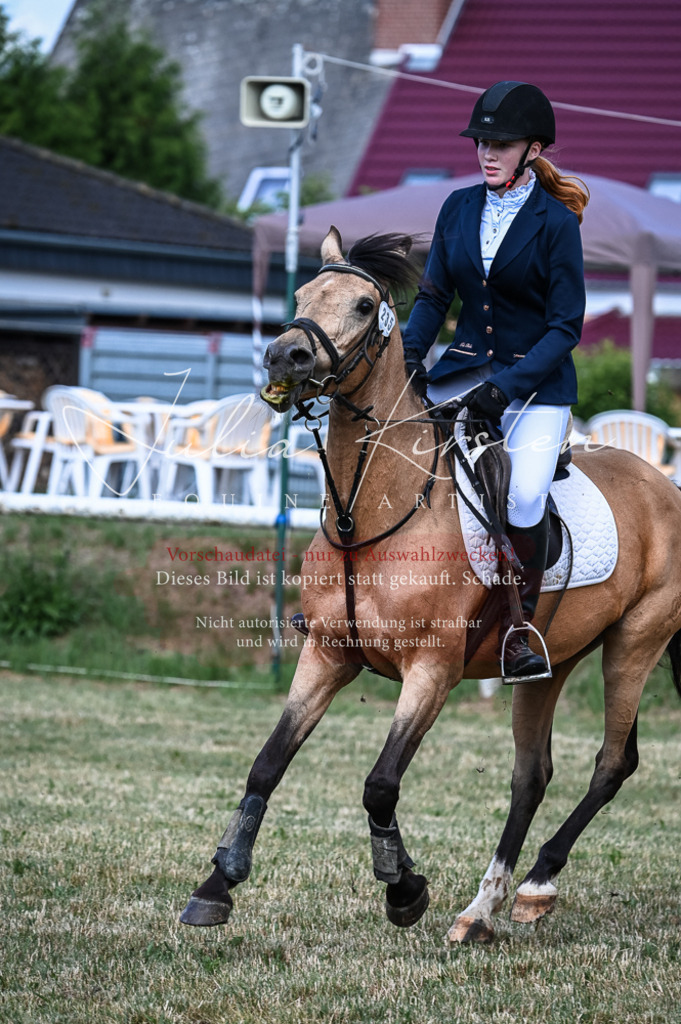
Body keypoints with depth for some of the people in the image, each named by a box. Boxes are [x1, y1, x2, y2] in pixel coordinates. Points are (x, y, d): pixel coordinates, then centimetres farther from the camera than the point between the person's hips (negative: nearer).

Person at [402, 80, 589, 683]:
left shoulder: (555, 221, -9)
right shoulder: (459, 208, 5)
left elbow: (566, 326, -11)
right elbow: (434, 295, 9)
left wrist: (508, 386, -22)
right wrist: (409, 355, -10)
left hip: (538, 383, -5)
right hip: (465, 366, 5)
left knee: (524, 495, -27)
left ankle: (519, 627, -12)